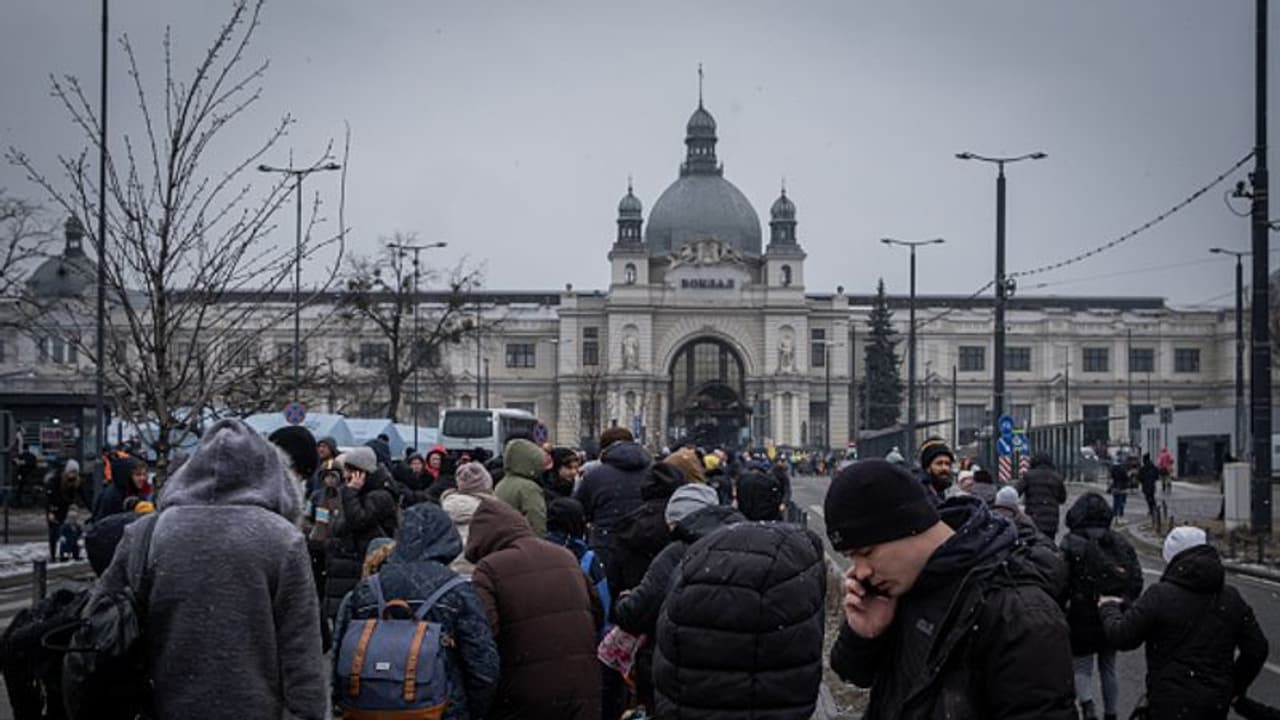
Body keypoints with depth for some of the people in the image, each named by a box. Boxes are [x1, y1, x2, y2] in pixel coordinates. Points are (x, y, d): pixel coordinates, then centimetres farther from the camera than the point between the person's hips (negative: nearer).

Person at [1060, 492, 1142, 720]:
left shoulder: (1071, 544, -11)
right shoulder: (1121, 543, 3)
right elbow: (1137, 581, 4)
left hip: (1081, 618, -4)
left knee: (1081, 668, 5)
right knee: (1108, 668, 18)